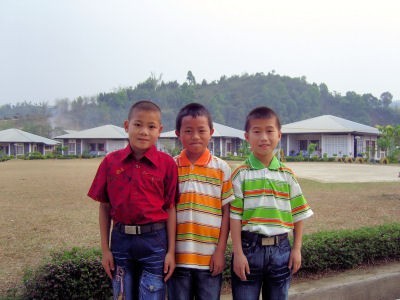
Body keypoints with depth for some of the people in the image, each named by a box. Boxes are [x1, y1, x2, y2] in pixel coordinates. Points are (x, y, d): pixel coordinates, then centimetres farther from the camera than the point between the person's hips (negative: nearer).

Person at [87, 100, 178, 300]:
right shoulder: (111, 162, -1)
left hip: (154, 240, -2)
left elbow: (170, 209, -3)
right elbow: (104, 207, 4)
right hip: (121, 240, 2)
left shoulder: (167, 164, -6)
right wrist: (105, 249, 3)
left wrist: (171, 251, -4)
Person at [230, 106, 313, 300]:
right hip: (249, 247, -3)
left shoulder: (287, 175, 4)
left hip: (281, 248, 3)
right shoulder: (241, 174, -5)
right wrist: (238, 253, -10)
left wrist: (296, 249, 4)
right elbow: (235, 216, -7)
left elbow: (298, 214, 8)